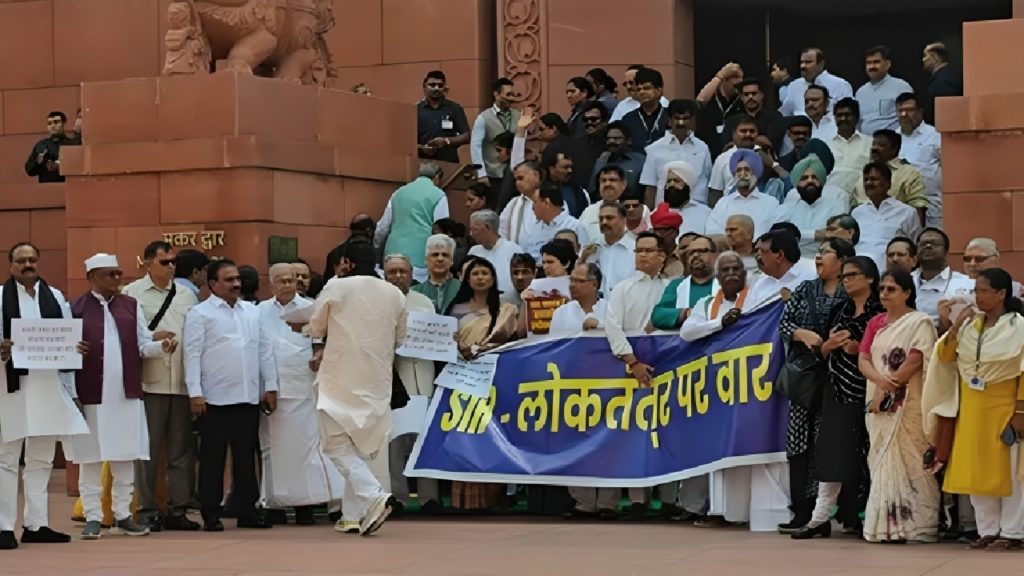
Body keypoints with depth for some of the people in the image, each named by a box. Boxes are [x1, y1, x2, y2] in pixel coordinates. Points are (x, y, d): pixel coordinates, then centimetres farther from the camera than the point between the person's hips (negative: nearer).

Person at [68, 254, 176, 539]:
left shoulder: (131, 306, 9)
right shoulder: (75, 309, -3)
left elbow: (143, 345, 9)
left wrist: (161, 346, -12)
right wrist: (71, 394, -13)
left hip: (126, 395, 3)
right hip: (91, 396, -3)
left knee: (126, 458, 7)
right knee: (91, 458, 2)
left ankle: (123, 515, 16)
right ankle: (93, 517, 8)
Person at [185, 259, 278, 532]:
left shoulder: (252, 312, 15)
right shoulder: (200, 314, -1)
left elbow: (265, 351, 16)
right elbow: (192, 354, -6)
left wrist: (270, 386, 10)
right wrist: (195, 393, -13)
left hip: (249, 397, 5)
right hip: (215, 398, -5)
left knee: (246, 457, 8)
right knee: (213, 458, -1)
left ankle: (247, 511, 14)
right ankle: (211, 514, 4)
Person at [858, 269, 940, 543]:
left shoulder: (919, 322, -3)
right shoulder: (876, 323, 15)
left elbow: (915, 361, -13)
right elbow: (863, 360, 5)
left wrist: (887, 389, -13)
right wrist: (879, 379, -15)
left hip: (908, 404, -6)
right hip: (879, 406, 6)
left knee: (908, 460, -8)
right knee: (882, 460, 3)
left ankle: (915, 526, -7)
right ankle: (885, 525, 4)